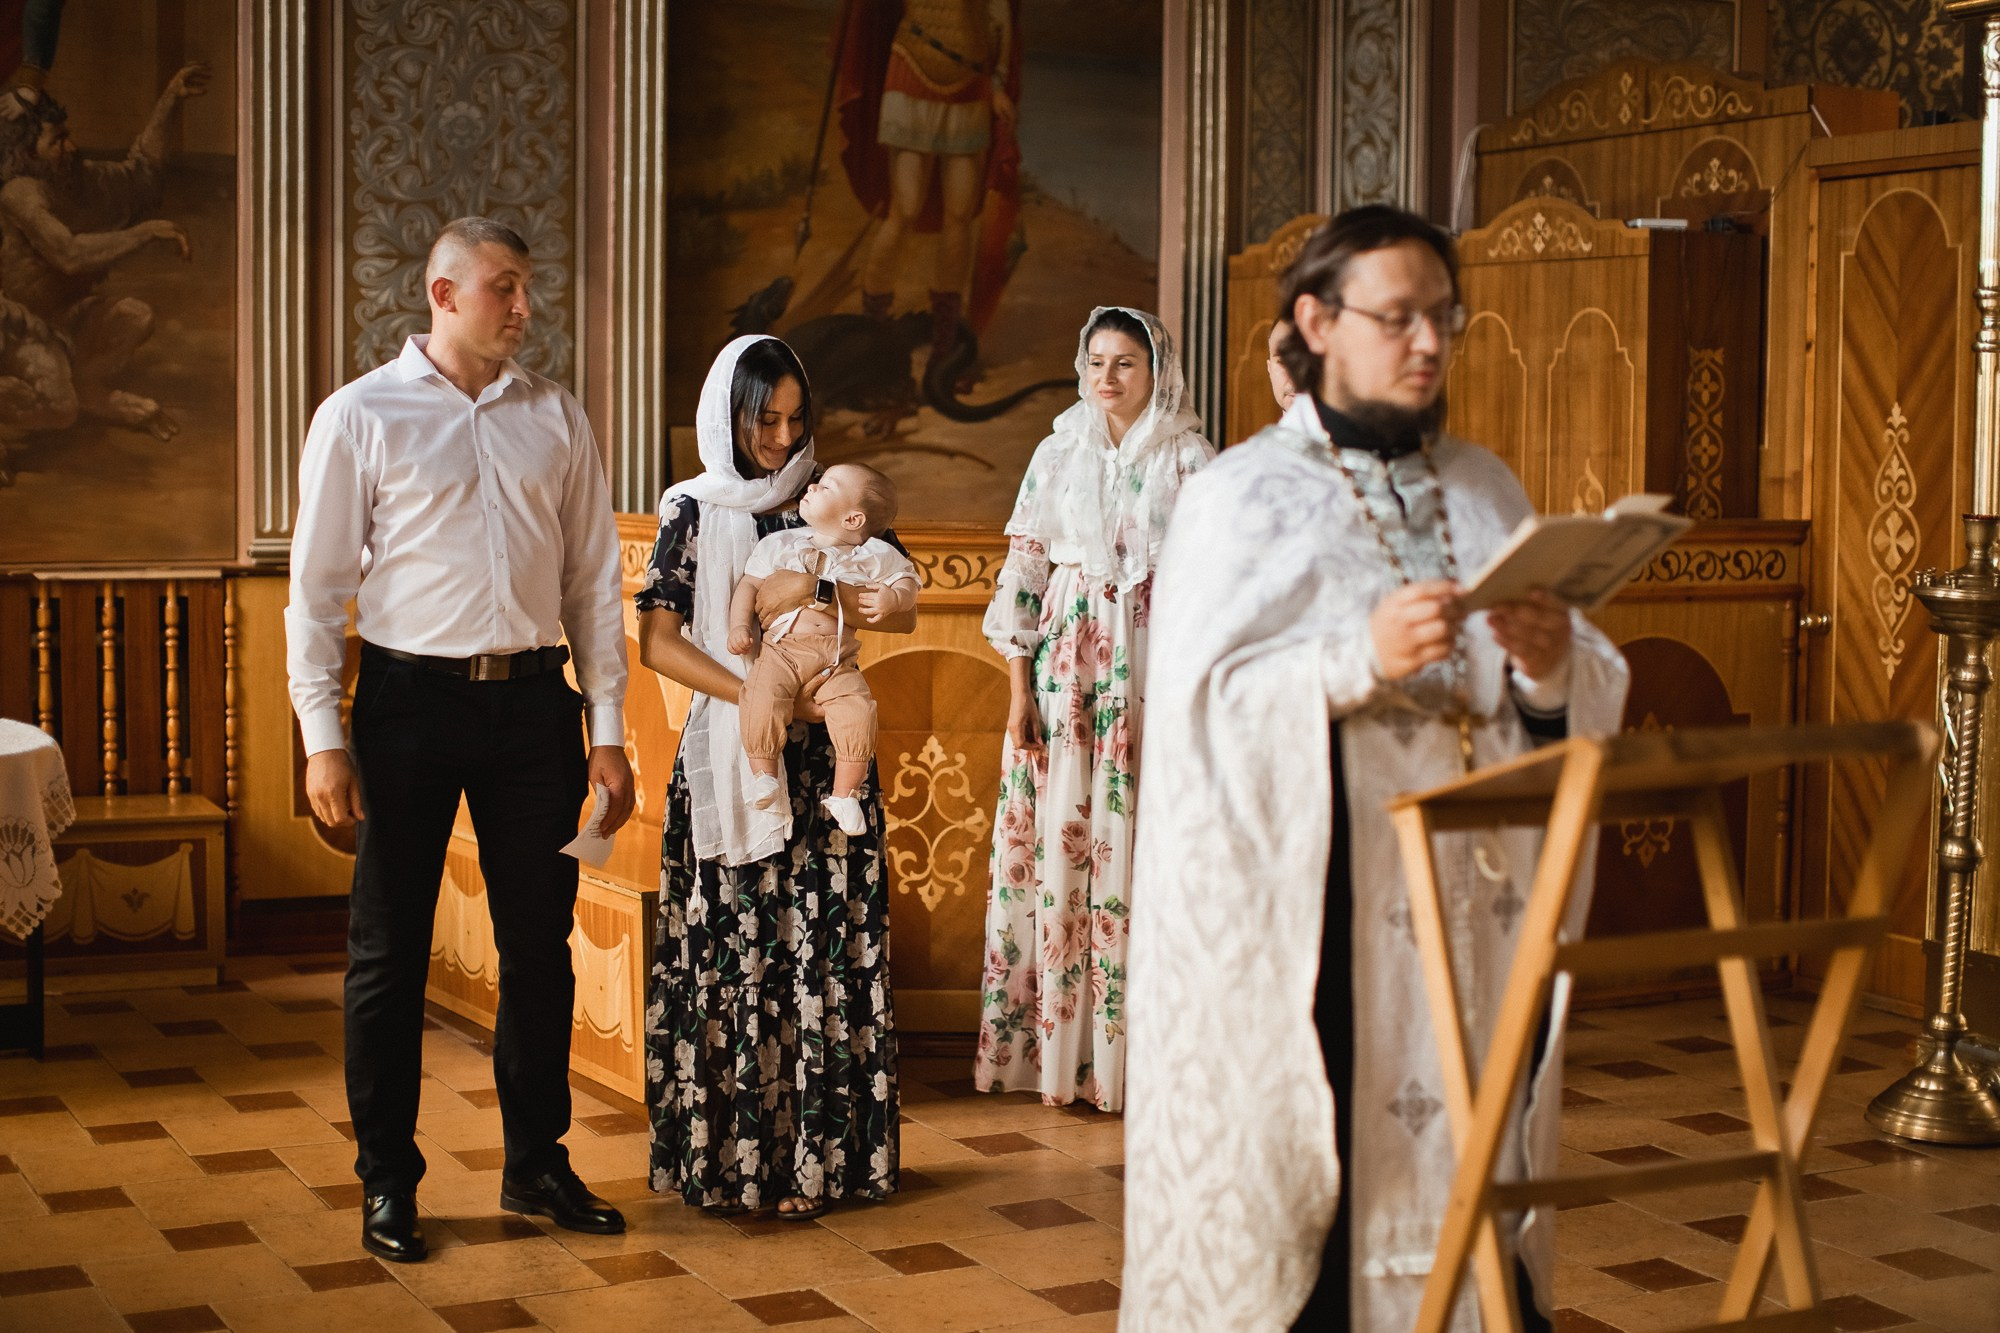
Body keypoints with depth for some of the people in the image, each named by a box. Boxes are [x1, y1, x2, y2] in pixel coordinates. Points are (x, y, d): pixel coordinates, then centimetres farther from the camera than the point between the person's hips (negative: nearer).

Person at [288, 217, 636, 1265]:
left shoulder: (556, 419, 9)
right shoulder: (360, 415, -1)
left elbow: (595, 579, 10)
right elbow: (318, 586, -2)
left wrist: (607, 729, 5)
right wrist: (322, 738, -8)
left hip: (533, 703, 3)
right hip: (411, 697, -3)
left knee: (539, 942, 10)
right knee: (389, 950, 5)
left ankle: (537, 1165, 25)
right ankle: (387, 1185, 18)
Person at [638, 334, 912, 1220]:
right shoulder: (695, 511, 3)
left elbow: (902, 614, 7)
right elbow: (658, 643, -4)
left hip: (822, 757, 1)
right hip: (725, 763, -1)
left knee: (819, 949, -1)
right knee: (729, 951, -1)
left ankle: (807, 1159, 5)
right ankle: (722, 1160, 7)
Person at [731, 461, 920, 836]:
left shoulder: (873, 556, 9)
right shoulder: (779, 544, 14)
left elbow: (907, 580, 12)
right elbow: (749, 584, 14)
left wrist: (893, 597, -11)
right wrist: (739, 625, 0)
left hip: (837, 660, 0)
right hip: (782, 649, 1)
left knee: (857, 712, -21)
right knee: (762, 699, -26)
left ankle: (844, 794, -6)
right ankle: (764, 776, -8)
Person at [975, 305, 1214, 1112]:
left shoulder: (1189, 458, 4)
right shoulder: (1058, 454, 10)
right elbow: (1023, 568, 8)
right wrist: (1019, 689, 1)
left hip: (1153, 669, -2)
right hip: (1067, 666, 2)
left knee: (1143, 846, -5)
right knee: (1056, 844, -1)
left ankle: (1138, 1047, 2)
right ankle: (1053, 1045, 7)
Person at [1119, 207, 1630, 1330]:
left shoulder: (1487, 489, 14)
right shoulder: (1244, 497, -1)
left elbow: (1590, 700, 11)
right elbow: (1202, 704, -11)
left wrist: (1552, 665, -11)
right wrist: (1360, 660, -23)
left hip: (1473, 901, 4)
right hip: (1312, 919, -4)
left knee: (1471, 1143, 5)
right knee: (1314, 1154, -4)